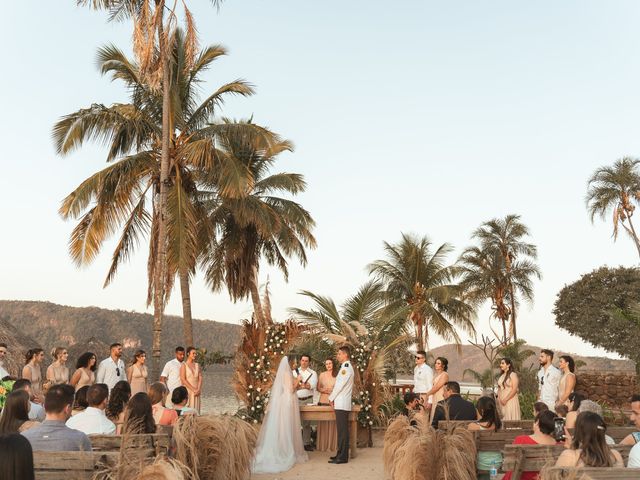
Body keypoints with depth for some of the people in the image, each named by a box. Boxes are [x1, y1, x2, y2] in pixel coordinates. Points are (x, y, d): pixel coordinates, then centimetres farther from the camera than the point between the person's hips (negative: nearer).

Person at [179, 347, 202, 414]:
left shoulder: (197, 365, 10)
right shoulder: (184, 365, -4)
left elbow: (200, 379, 5)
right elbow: (183, 380, -12)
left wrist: (198, 390, -11)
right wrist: (193, 389, -15)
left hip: (196, 393, 5)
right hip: (187, 391, -4)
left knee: (195, 411, 3)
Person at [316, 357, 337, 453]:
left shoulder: (337, 375, 4)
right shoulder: (321, 375, 9)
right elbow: (318, 388, 11)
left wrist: (334, 391, -11)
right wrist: (323, 390, -8)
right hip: (323, 401, 1)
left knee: (333, 423, -2)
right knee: (323, 423, 0)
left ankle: (332, 445, 8)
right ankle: (323, 445, 8)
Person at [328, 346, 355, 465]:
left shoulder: (346, 368, -14)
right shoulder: (346, 367, 17)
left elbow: (339, 385, -15)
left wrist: (331, 398, -4)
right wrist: (333, 398, 11)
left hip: (342, 404, -10)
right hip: (341, 404, 10)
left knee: (342, 430, -6)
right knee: (341, 430, 13)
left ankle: (342, 457, -3)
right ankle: (341, 454, 19)